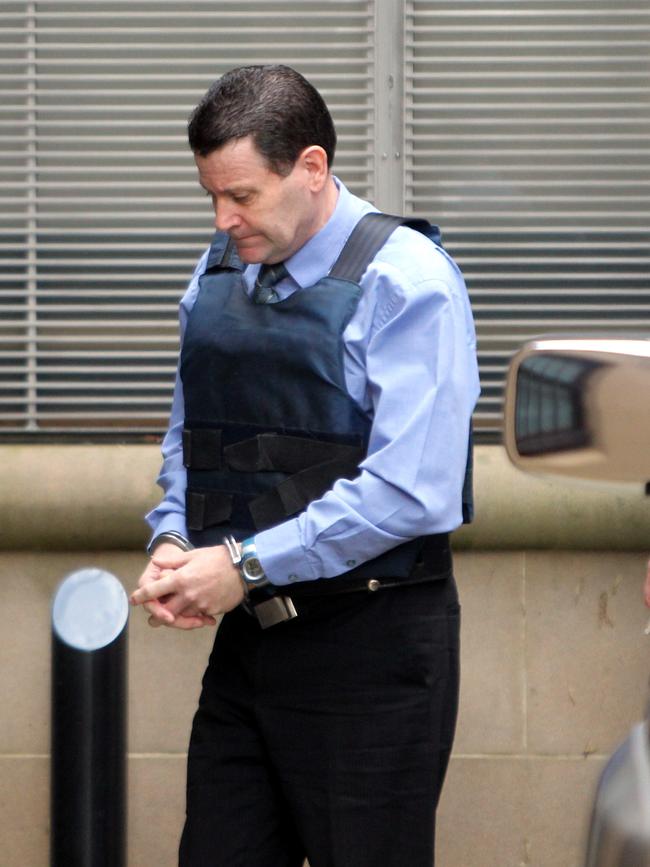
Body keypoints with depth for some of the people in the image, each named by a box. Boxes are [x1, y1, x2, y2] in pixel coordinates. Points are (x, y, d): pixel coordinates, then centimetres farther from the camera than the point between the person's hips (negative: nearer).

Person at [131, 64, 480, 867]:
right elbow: (187, 433, 19)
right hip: (249, 635, 6)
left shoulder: (406, 280, -12)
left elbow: (411, 490, -20)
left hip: (370, 647, -6)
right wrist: (172, 543, -1)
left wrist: (247, 565, -18)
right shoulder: (220, 271, 9)